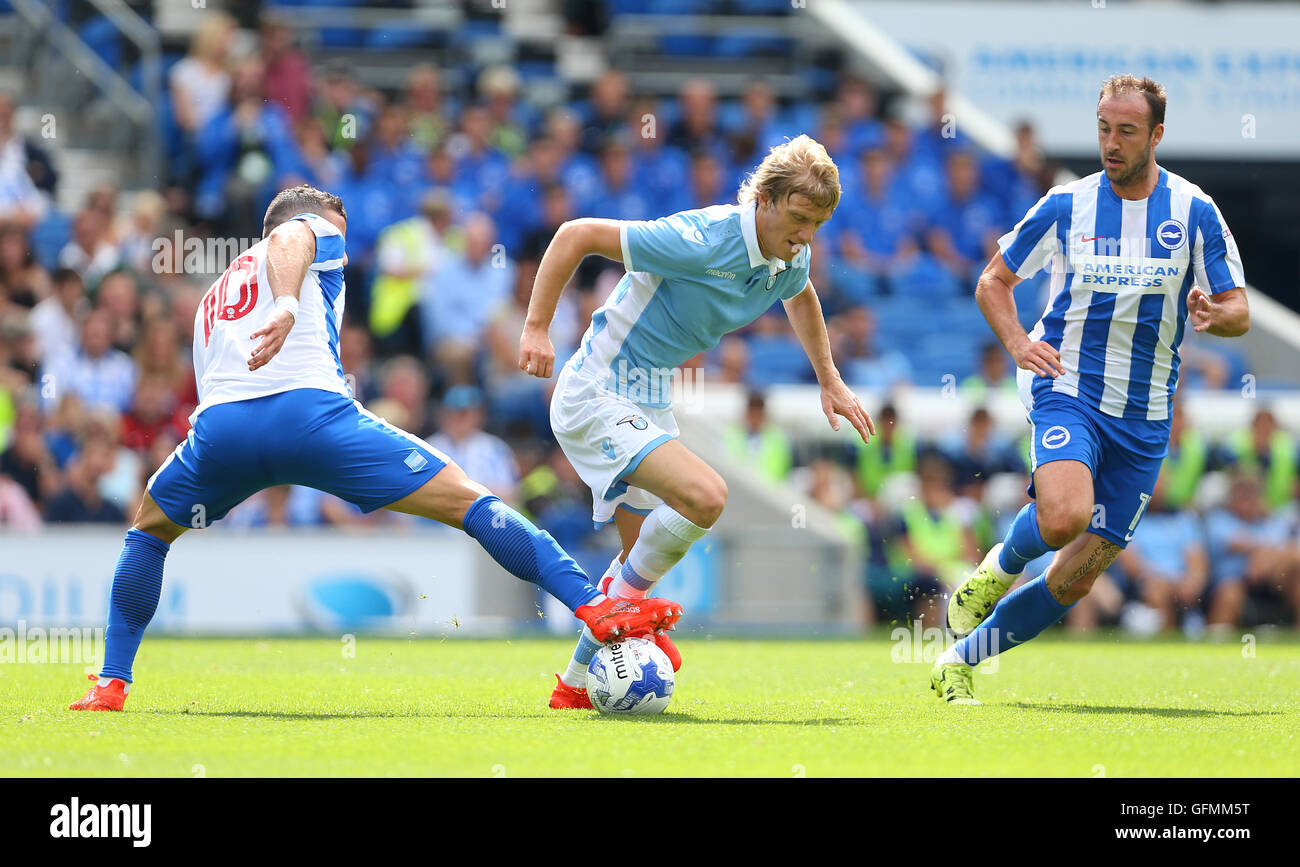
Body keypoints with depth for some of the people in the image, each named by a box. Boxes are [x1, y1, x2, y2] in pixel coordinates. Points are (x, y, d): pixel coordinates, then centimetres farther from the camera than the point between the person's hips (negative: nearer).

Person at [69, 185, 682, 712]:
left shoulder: (217, 291, 40)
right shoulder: (314, 234, 23)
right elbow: (289, 238, -3)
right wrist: (287, 307, -22)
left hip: (221, 427, 5)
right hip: (309, 408, -5)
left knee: (149, 529, 33)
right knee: (471, 503, 2)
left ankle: (111, 684, 21)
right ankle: (596, 607, -9)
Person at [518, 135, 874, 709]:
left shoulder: (791, 259, -1)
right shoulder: (701, 241, -27)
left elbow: (800, 296, 27)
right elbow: (575, 235, -21)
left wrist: (830, 380, 26)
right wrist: (536, 328, -22)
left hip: (650, 403, 9)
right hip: (598, 397, -9)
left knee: (646, 560, 12)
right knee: (703, 495, -27)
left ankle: (575, 687, 24)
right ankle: (625, 597, -4)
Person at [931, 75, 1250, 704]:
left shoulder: (1195, 212, 0)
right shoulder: (1065, 205, 0)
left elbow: (1239, 312, 3)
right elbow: (992, 281, 10)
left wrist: (1215, 315, -22)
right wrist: (1017, 342, -10)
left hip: (1144, 417, 2)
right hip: (1067, 389, -2)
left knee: (1075, 578, 0)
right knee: (1064, 516, -32)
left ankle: (959, 663, 16)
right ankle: (1002, 565, 3)